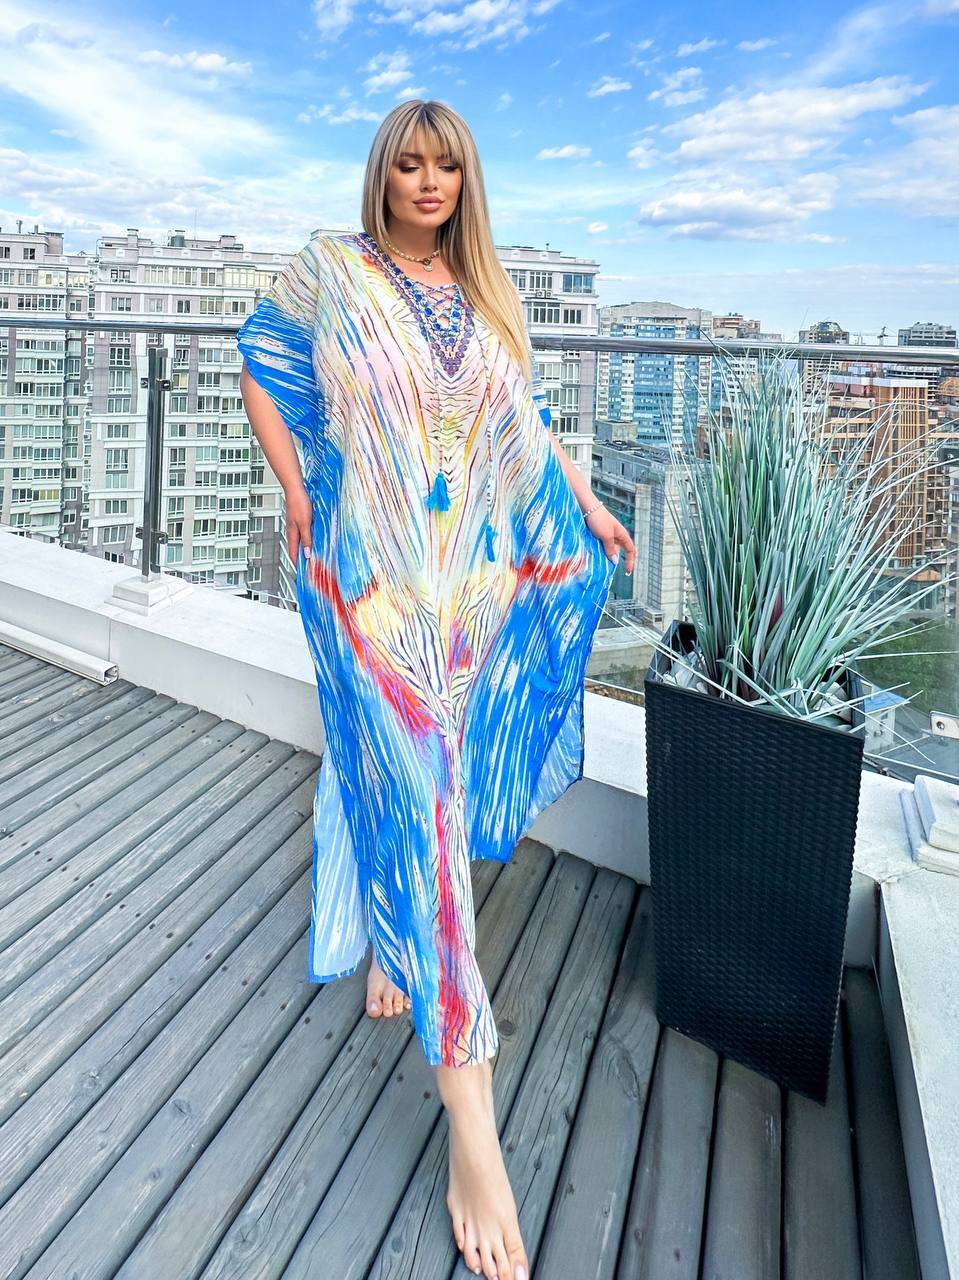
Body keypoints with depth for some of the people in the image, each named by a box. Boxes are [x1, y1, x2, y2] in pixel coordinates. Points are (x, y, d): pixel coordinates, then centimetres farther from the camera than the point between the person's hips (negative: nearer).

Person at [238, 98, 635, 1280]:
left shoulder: (486, 294, 13)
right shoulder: (329, 272, 2)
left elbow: (525, 417, 19)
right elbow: (259, 373, 9)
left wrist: (584, 502, 15)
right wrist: (297, 498, 1)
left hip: (478, 575, 5)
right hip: (374, 579, -4)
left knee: (432, 774, 13)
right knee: (416, 788, -9)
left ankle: (393, 937, 42)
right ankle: (468, 1104, -2)